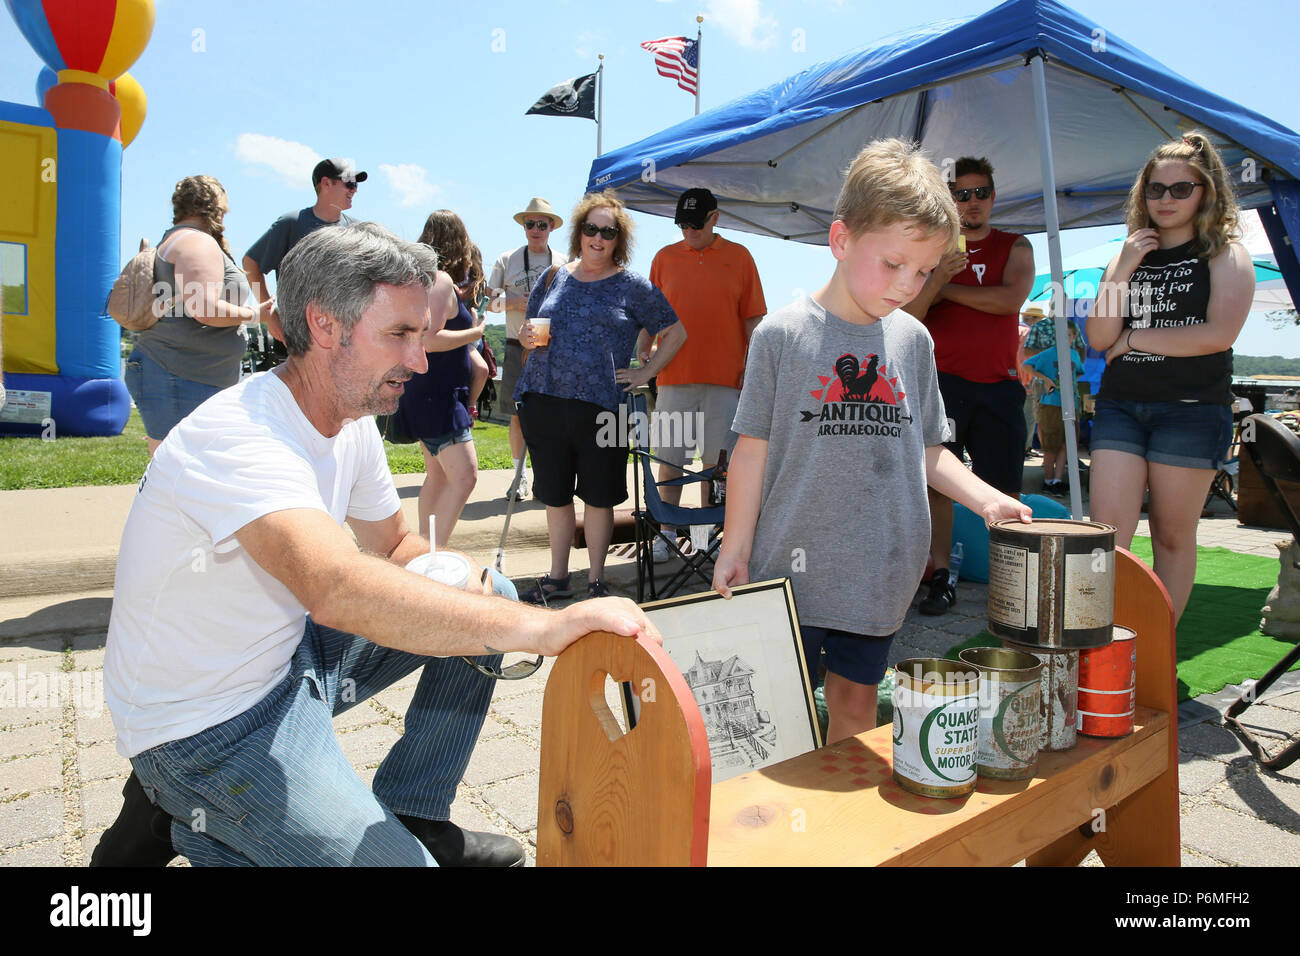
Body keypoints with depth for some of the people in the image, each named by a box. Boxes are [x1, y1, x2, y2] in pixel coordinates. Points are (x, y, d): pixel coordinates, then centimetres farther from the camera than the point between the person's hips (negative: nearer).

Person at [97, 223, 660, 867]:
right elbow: (339, 588, -47)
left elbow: (395, 545, 10)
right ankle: (203, 830, 8)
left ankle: (413, 816, 11)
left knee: (489, 593, 1)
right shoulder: (237, 436, -30)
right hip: (208, 728, -8)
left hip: (291, 656, 8)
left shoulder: (352, 422, -1)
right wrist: (549, 627, -50)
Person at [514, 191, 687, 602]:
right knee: (554, 495, 11)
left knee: (597, 497, 6)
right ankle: (557, 577, 26)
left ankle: (596, 580, 21)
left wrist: (645, 373, 0)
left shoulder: (632, 286, 4)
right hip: (543, 402, 3)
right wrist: (527, 336, -1)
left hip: (600, 405, -3)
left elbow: (676, 333, 8)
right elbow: (527, 330, 22)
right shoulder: (554, 277, 13)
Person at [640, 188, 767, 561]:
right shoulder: (664, 257, 11)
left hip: (724, 377, -1)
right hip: (674, 375, 1)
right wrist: (642, 353, 4)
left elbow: (753, 317, 6)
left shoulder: (739, 257, 7)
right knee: (670, 460, 4)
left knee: (716, 462, 3)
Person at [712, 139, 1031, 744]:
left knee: (856, 704, 17)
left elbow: (927, 450, 12)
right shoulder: (782, 334, -7)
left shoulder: (913, 340, 6)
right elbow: (753, 450, -4)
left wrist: (986, 498, -3)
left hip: (878, 575, 4)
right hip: (791, 571, -4)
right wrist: (735, 551, -5)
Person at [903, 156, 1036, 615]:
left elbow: (1011, 298, -8)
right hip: (941, 380, 0)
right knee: (937, 481, -5)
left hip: (998, 383, 1)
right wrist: (937, 278, -20)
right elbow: (908, 315, -2)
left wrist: (948, 289, -4)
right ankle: (940, 579, 2)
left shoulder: (1014, 246, 12)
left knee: (1003, 490, 1)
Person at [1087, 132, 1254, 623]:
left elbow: (1219, 334, -12)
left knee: (1173, 535, 3)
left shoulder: (1226, 255, 4)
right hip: (1119, 404, 3)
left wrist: (1134, 339, -6)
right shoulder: (1129, 255, 15)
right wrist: (1123, 270, -4)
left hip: (1192, 408, -3)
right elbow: (1099, 338, 3)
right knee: (1108, 529, -7)